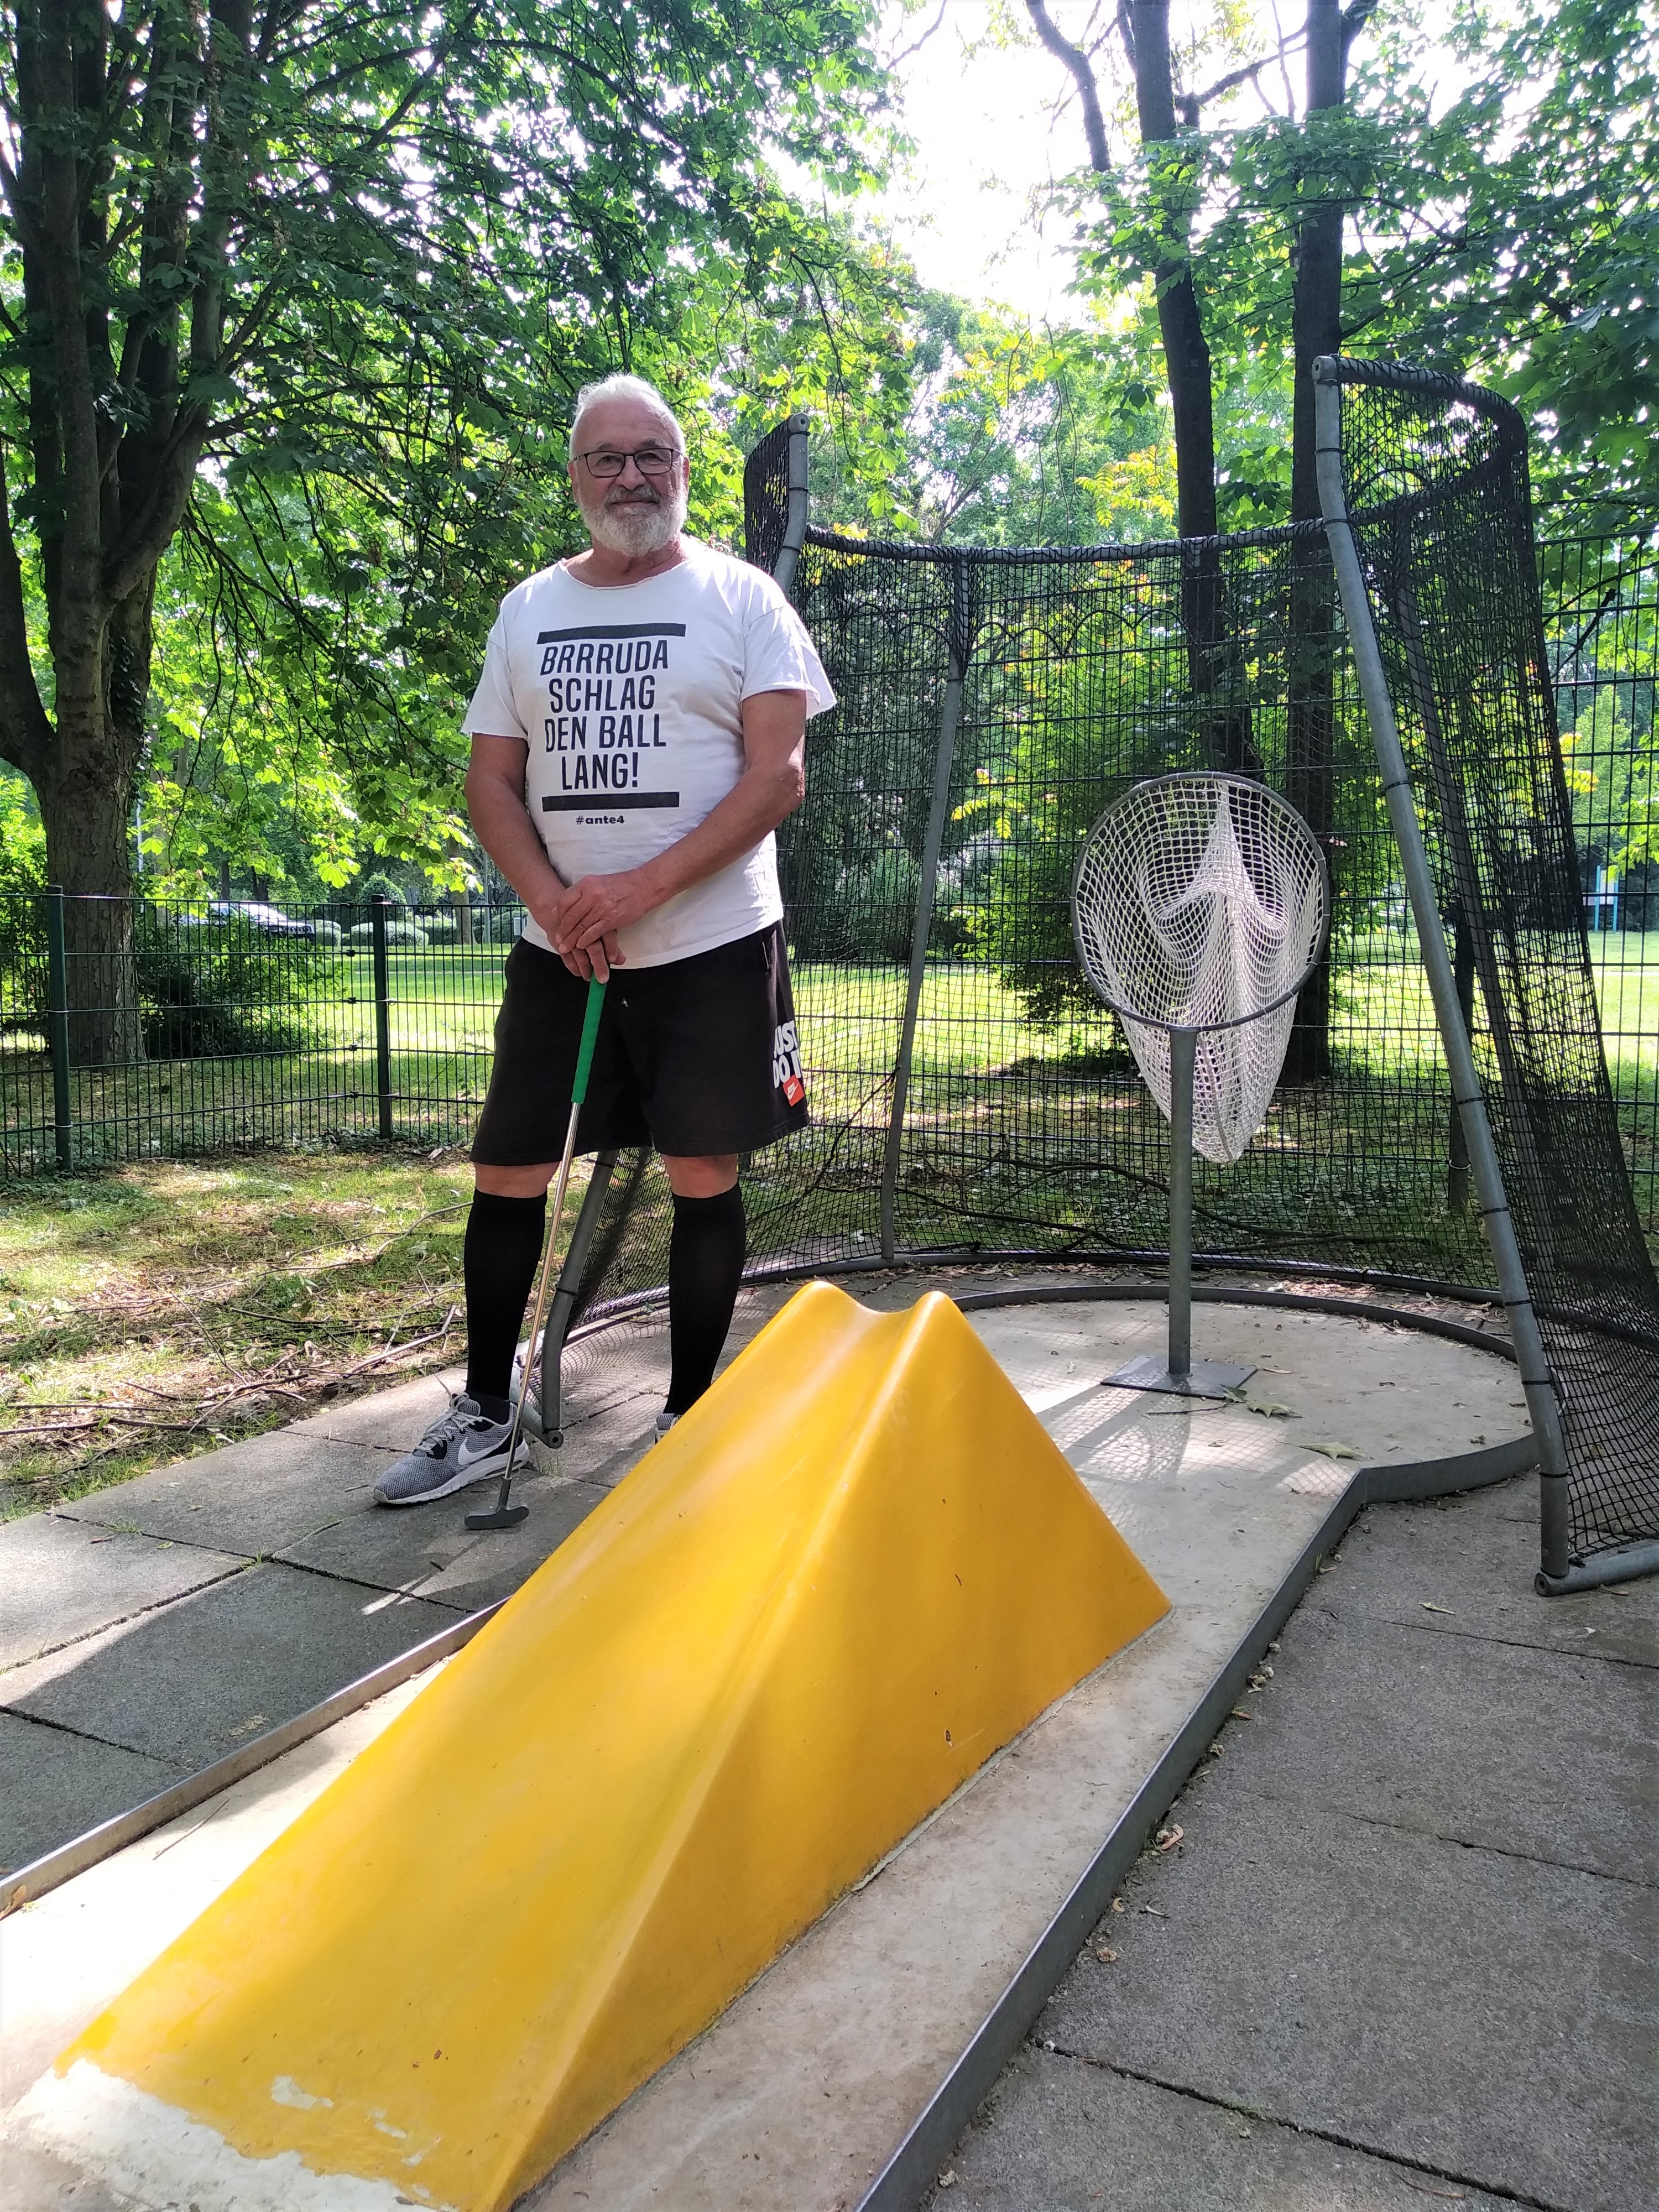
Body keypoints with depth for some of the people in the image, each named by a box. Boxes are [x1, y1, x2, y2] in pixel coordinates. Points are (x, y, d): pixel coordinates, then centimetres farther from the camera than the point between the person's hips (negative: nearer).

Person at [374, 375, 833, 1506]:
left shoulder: (740, 597, 0)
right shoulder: (530, 609, 12)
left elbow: (780, 774, -10)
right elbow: (491, 780, 9)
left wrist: (644, 886, -18)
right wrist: (554, 900, -8)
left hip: (712, 942, -3)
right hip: (558, 948, 4)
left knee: (703, 1175, 2)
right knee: (507, 1173, 5)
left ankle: (689, 1416, 17)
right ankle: (486, 1413, 20)